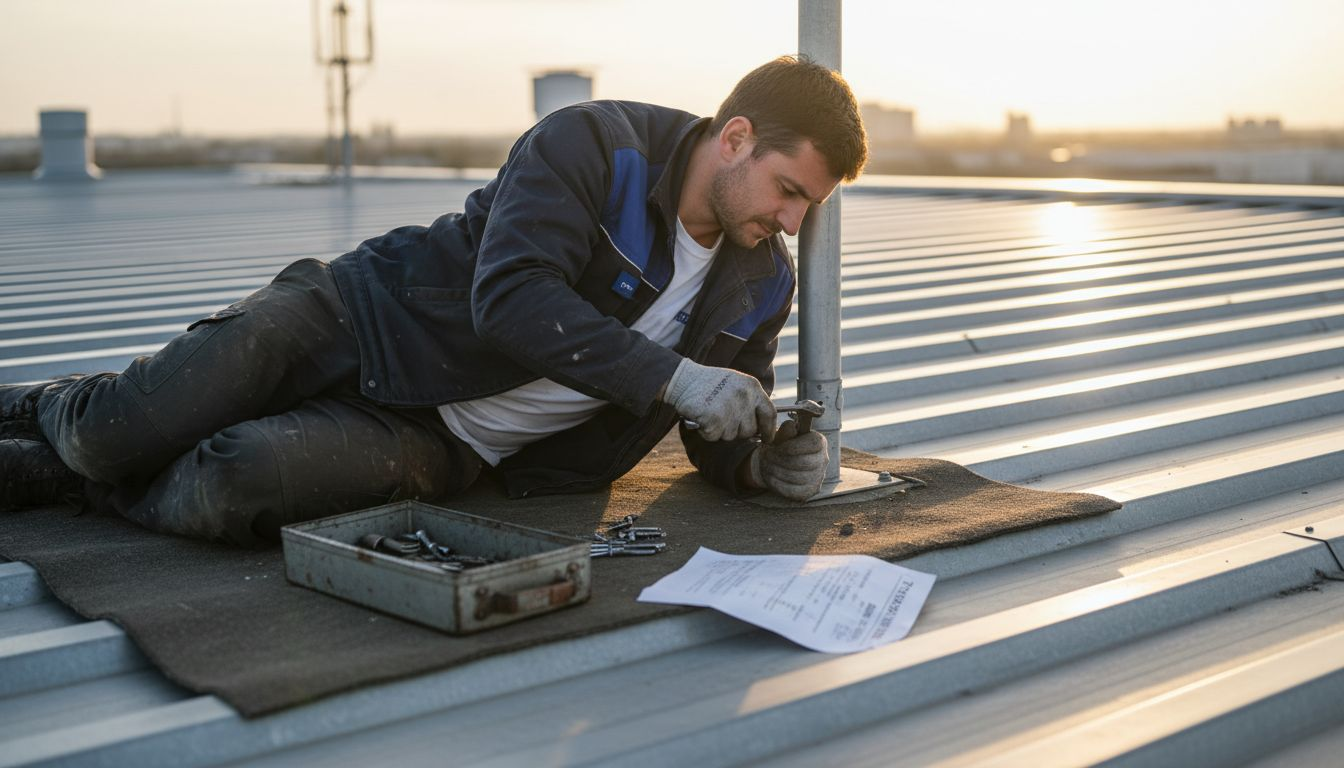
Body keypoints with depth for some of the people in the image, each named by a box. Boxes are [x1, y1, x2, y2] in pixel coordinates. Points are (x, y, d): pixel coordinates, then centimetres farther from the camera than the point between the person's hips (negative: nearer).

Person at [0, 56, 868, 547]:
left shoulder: (762, 287, 3)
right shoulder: (592, 142, -13)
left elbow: (723, 442, 13)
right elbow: (510, 298, -26)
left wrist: (773, 460, -11)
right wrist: (670, 379, -29)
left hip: (442, 444, 3)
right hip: (358, 324, -2)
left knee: (234, 485, -27)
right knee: (120, 429, -17)